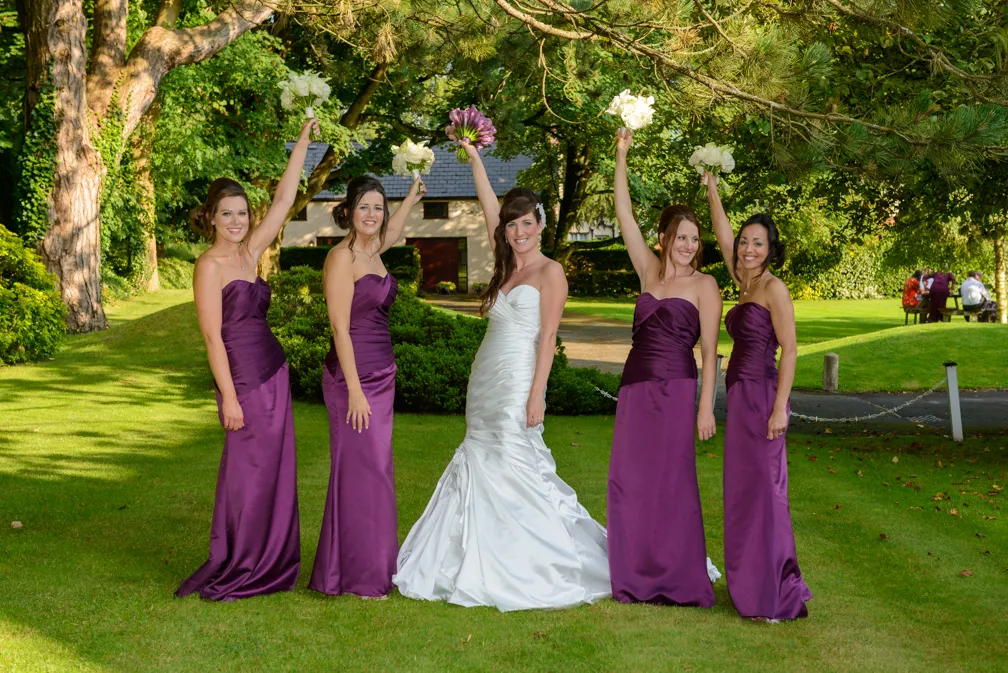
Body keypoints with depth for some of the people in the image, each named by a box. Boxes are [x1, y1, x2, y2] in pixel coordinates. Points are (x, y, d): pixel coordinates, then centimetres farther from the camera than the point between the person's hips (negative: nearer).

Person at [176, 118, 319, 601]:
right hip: (243, 377, -8)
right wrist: (229, 397, -17)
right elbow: (213, 336, -14)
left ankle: (268, 568, 18)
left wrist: (304, 141, 11)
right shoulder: (209, 266, -10)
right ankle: (228, 575, 7)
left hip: (273, 373, 8)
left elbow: (284, 200, 12)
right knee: (245, 474, -3)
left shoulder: (248, 254, 9)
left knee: (275, 470, 10)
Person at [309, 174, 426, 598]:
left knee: (374, 469, 12)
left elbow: (392, 231, 38)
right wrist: (354, 390, -19)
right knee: (361, 471, -5)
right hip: (353, 376, -9)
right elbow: (340, 328, -16)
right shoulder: (342, 257, -13)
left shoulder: (372, 253, 12)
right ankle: (358, 577, 2)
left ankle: (372, 567, 20)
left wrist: (412, 197, 51)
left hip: (380, 376, 9)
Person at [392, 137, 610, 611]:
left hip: (517, 382, -8)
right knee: (478, 469, 7)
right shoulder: (506, 267, 15)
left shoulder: (549, 272, -4)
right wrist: (474, 156, 15)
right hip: (486, 381, 8)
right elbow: (489, 205, 17)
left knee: (513, 470, -10)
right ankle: (480, 568, 13)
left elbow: (547, 338, -10)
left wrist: (536, 395, -16)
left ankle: (530, 571, -2)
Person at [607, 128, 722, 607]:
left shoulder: (704, 285, -1)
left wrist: (706, 406, -11)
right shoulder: (649, 271, 11)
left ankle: (682, 578, 6)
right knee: (628, 482, 4)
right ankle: (636, 576, 13)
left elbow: (710, 351, -5)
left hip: (675, 389, -5)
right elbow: (625, 216, 7)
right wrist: (620, 159, 0)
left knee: (672, 483, -3)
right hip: (635, 385, 5)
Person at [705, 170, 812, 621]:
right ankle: (752, 588, 19)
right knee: (743, 491, 11)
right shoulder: (745, 286, 14)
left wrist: (780, 408, -21)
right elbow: (724, 237, 24)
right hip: (741, 396, 9)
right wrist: (712, 192, 20)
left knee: (763, 490, -8)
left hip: (761, 396, -9)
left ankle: (777, 598, -5)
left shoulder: (774, 288, -9)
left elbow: (789, 350, -15)